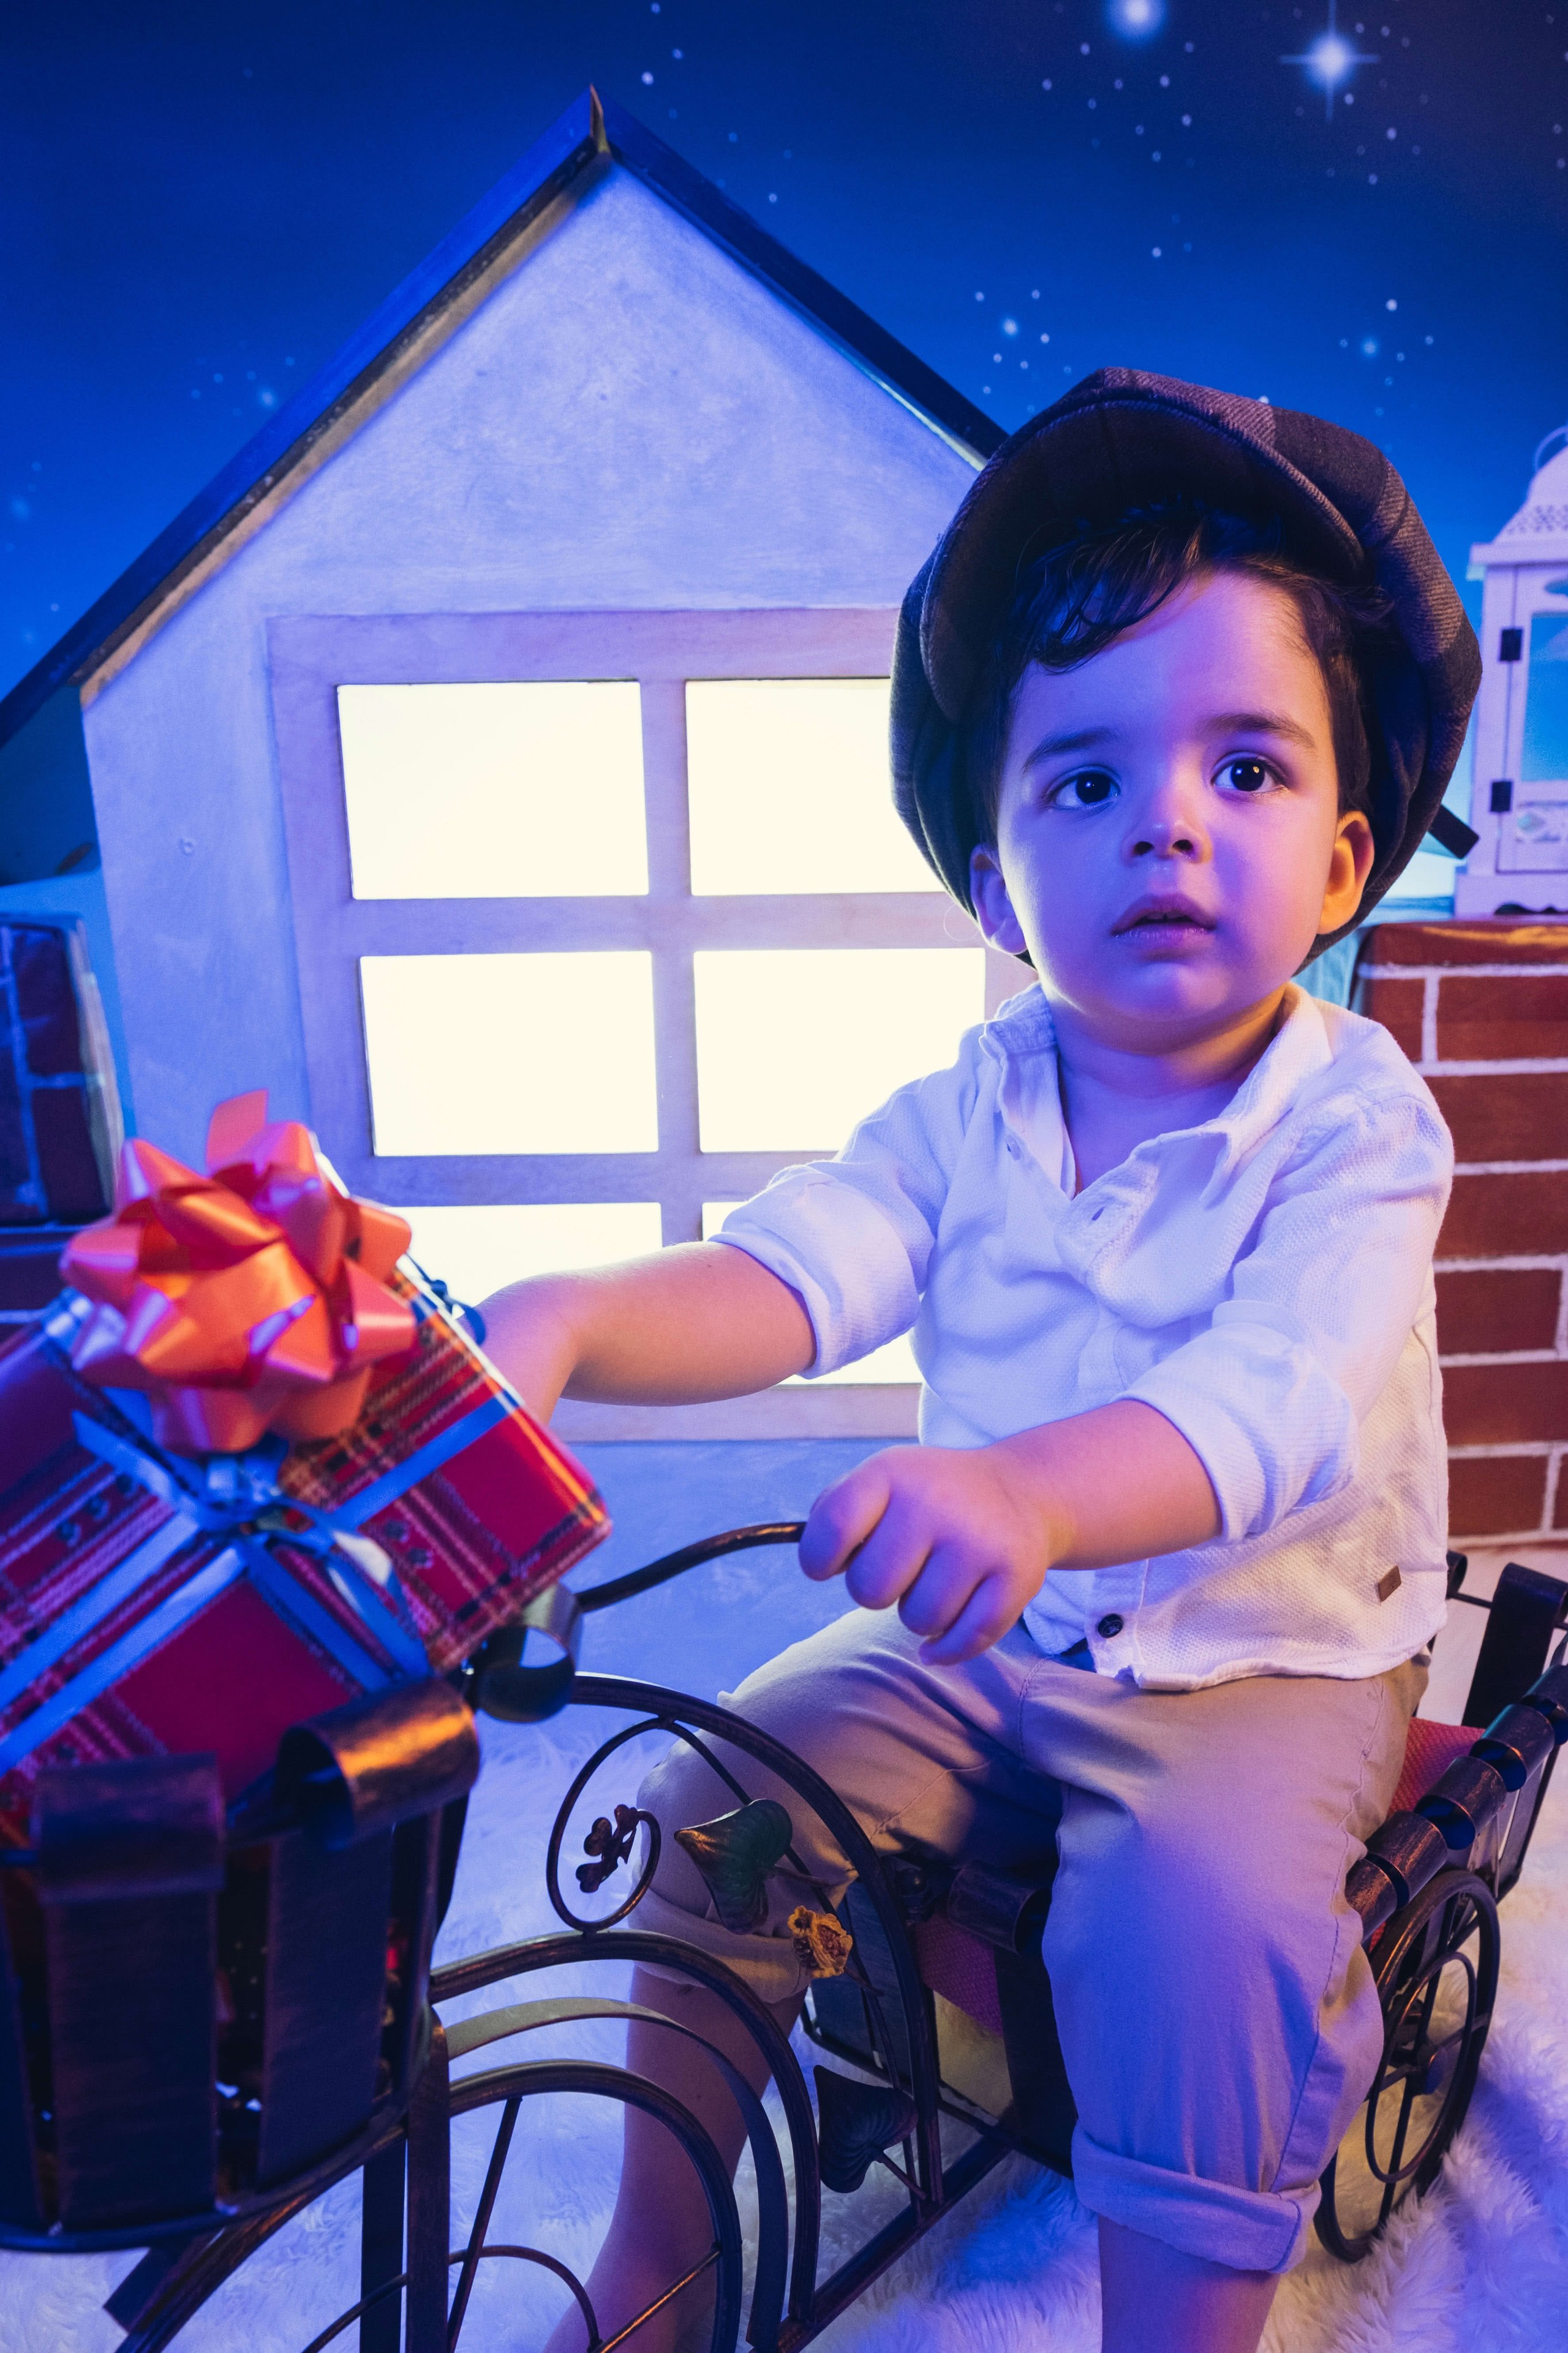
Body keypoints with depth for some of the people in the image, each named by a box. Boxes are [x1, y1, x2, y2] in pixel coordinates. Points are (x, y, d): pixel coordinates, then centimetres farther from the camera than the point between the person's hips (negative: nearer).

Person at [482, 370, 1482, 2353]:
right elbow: (788, 1267, -20)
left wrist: (1027, 1490, -53)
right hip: (976, 1644, 4)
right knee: (715, 1799, -8)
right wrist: (564, 1323, -41)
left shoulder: (1356, 1128, -17)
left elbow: (1271, 1406, -33)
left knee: (1207, 1909, -30)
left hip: (1265, 1665, -3)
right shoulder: (970, 1111, -5)